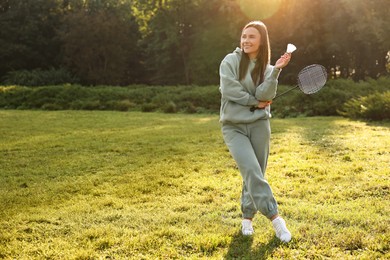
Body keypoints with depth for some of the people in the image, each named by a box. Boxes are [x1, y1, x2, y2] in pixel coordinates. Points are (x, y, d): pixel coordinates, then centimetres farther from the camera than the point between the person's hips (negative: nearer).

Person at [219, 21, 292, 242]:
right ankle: (275, 217, -12)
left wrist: (276, 70, -18)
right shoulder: (231, 61, -2)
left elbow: (264, 96, -11)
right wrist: (255, 102, -8)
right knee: (251, 170, -17)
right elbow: (228, 89, -14)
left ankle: (248, 217, 23)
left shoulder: (266, 68, 5)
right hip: (234, 126, -3)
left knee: (255, 174, 6)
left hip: (259, 125, 3)